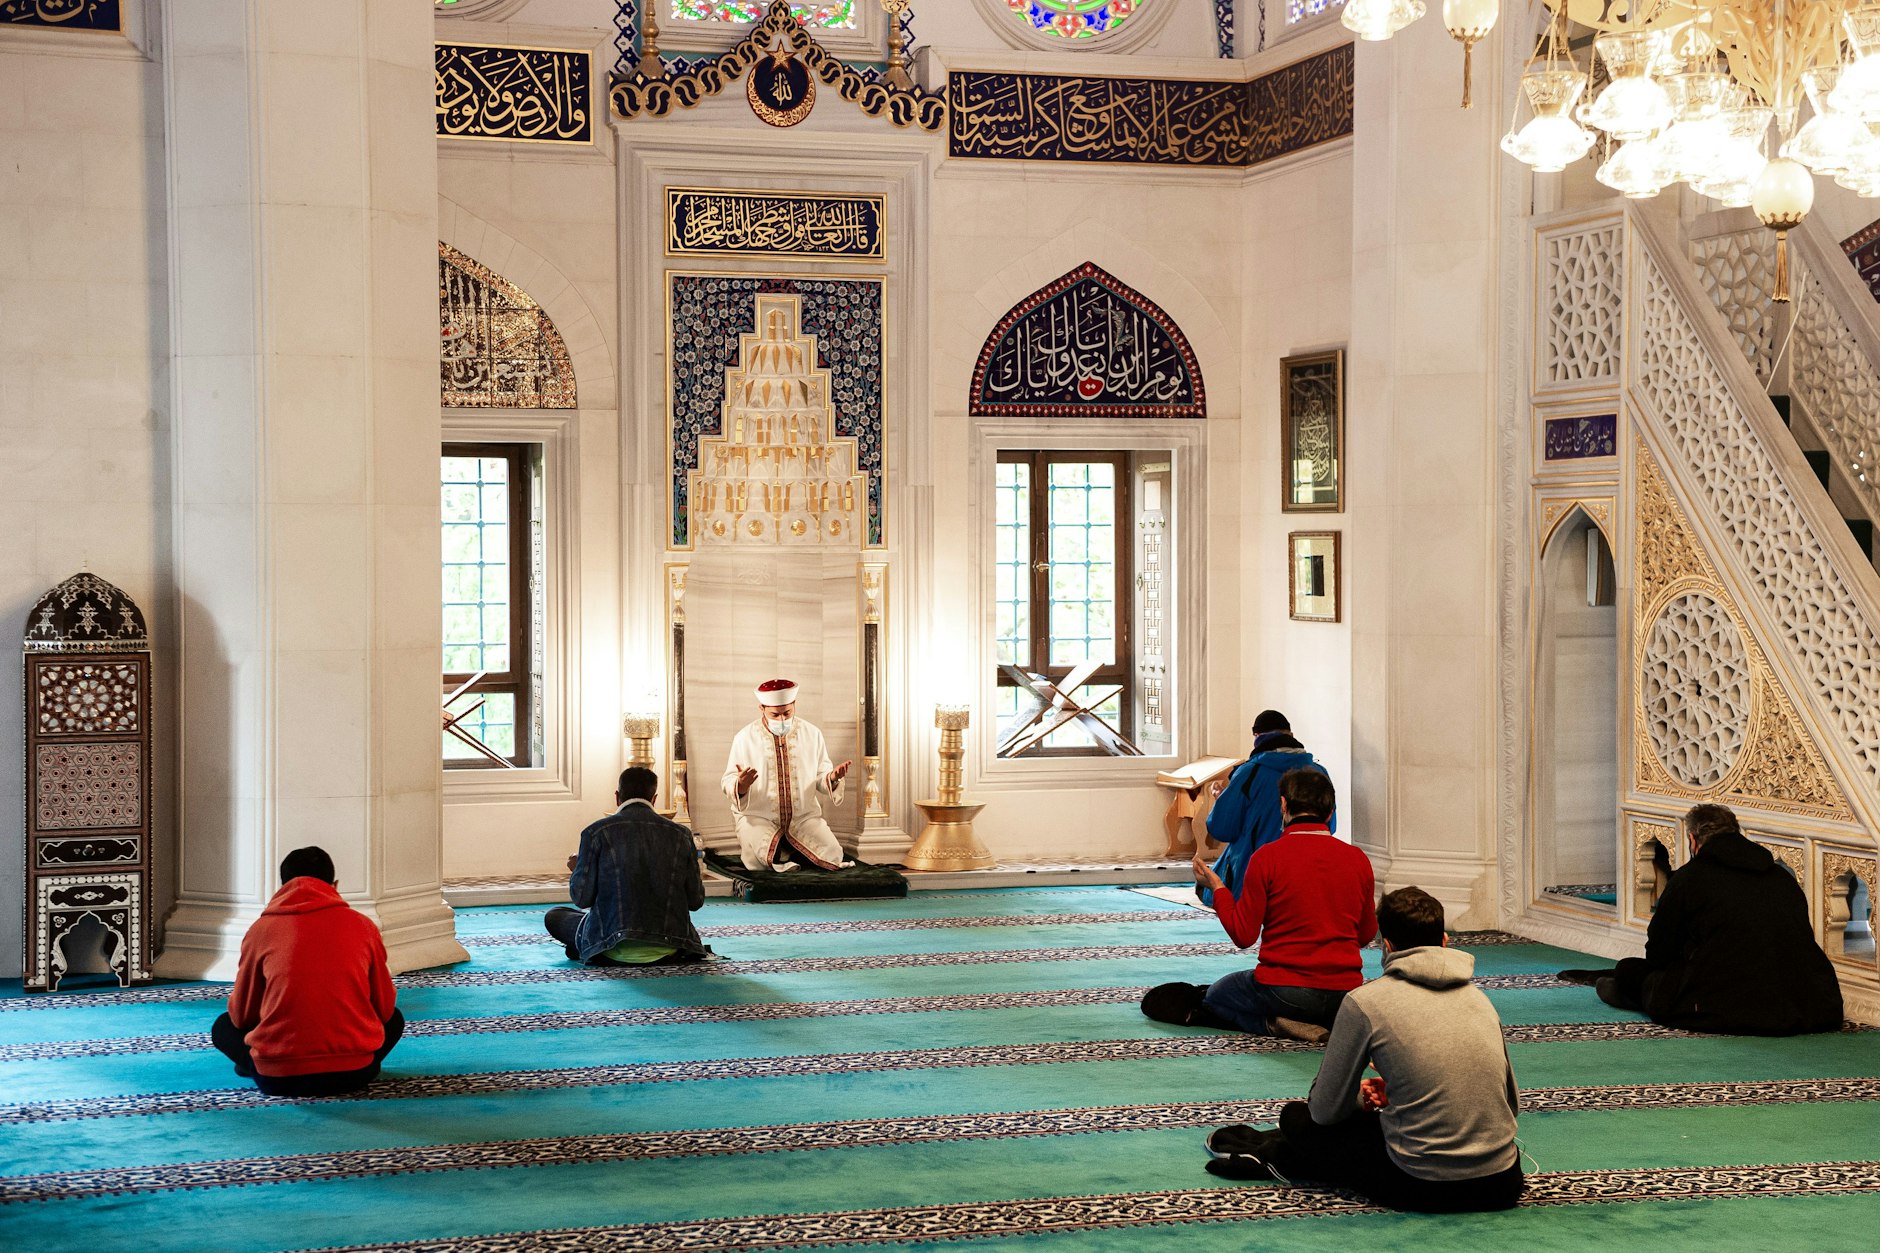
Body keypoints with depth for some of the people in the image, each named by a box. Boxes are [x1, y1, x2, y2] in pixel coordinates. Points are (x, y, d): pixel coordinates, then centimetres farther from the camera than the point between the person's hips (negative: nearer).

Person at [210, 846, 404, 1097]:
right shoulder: (362, 925, 4)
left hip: (278, 1079, 0)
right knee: (394, 1019, 31)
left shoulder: (261, 929, 2)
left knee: (224, 1026, 28)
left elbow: (241, 1015, 12)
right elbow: (385, 1007, 13)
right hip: (354, 1074, 0)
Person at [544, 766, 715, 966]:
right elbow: (695, 900, 3)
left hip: (614, 950, -4)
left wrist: (576, 871, 16)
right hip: (670, 949, 4)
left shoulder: (597, 832, -7)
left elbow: (582, 897, -6)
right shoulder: (680, 835, 0)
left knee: (554, 916, 20)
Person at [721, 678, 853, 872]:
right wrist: (741, 785, -26)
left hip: (804, 817, 3)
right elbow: (728, 782, -2)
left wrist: (832, 778, -17)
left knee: (832, 854, -21)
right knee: (762, 859, -33)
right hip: (758, 817, -3)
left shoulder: (812, 734, 4)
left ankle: (783, 854, 3)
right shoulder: (745, 738, -3)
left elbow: (821, 778, 7)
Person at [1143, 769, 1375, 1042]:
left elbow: (1243, 935, -6)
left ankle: (1273, 1023, -3)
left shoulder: (1267, 858, -11)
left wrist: (1216, 886, 6)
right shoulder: (1358, 859, -1)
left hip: (1284, 989, -5)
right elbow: (1366, 936, 9)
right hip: (1344, 993, 5)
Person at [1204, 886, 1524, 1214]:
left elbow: (1325, 1109, 0)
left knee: (1297, 1117, 16)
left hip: (1425, 1187, -5)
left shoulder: (1364, 1002, -6)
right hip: (1500, 1185, 5)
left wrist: (1364, 1099, 23)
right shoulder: (1477, 997, 9)